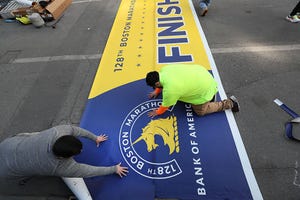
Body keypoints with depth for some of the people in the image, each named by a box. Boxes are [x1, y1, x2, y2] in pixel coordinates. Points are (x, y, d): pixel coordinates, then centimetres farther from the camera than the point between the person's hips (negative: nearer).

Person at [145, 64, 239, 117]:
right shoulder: (164, 69, -11)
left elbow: (165, 106, -14)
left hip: (205, 88, -8)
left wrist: (157, 112, 3)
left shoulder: (170, 89, -32)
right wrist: (157, 91, 20)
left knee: (200, 111, 9)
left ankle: (229, 103, 17)